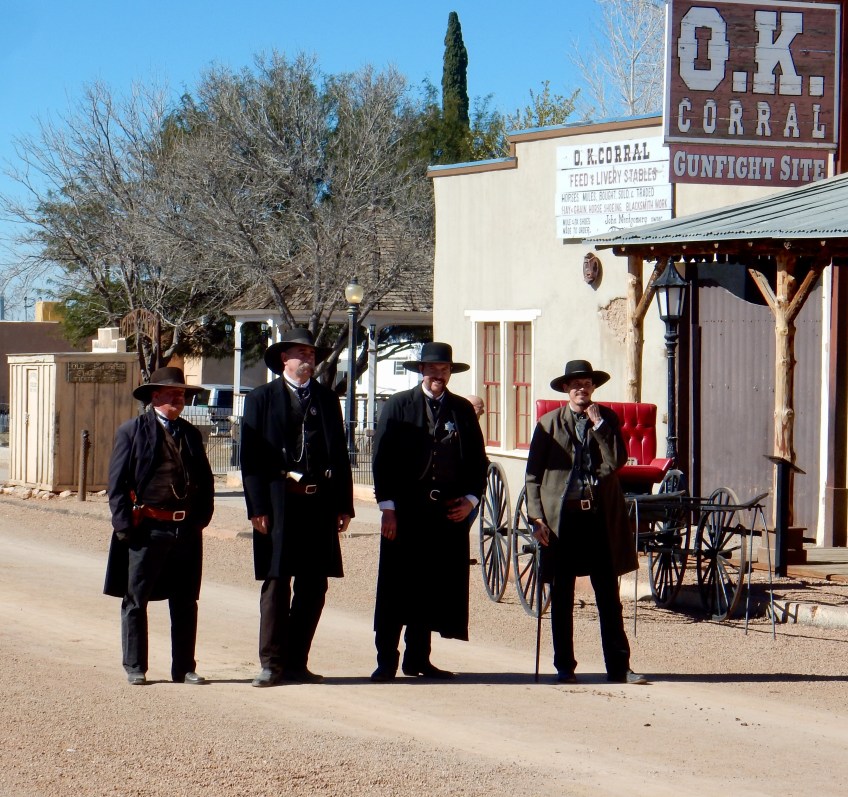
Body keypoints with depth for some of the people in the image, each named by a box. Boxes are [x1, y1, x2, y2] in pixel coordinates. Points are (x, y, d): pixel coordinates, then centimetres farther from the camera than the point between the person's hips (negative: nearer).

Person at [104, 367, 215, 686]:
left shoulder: (191, 434, 15)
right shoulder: (132, 431, 0)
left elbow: (205, 480, 19)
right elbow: (117, 483, -3)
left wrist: (201, 516, 6)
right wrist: (125, 524, -10)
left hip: (187, 529, 4)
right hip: (147, 528, -4)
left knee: (185, 602, 9)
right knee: (136, 600, 3)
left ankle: (184, 668, 17)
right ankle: (135, 668, 12)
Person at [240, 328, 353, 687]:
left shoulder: (327, 399, 15)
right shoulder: (261, 399, 4)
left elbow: (340, 454, 14)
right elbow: (251, 458, -1)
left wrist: (344, 505, 7)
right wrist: (257, 507, -10)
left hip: (320, 504, 4)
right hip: (279, 504, -4)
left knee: (313, 587, 5)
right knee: (276, 584, -2)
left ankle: (296, 663, 13)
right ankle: (271, 663, 3)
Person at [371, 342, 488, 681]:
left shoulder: (463, 410, 11)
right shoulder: (398, 406, 2)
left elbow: (477, 459, 15)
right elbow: (382, 458, -2)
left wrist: (471, 498, 1)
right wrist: (387, 506, -8)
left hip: (449, 512, 3)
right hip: (406, 510, -3)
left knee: (434, 587, 6)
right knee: (396, 588, -3)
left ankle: (417, 658, 16)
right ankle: (386, 661, 2)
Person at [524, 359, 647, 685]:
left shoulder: (608, 419, 9)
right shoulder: (549, 423, 5)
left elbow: (616, 461, -5)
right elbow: (533, 475, 3)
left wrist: (599, 425, -9)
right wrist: (537, 518, -6)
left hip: (600, 516, 1)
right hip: (561, 516, -1)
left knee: (609, 596, 3)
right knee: (562, 597, 5)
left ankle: (618, 666, 6)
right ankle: (564, 666, 12)